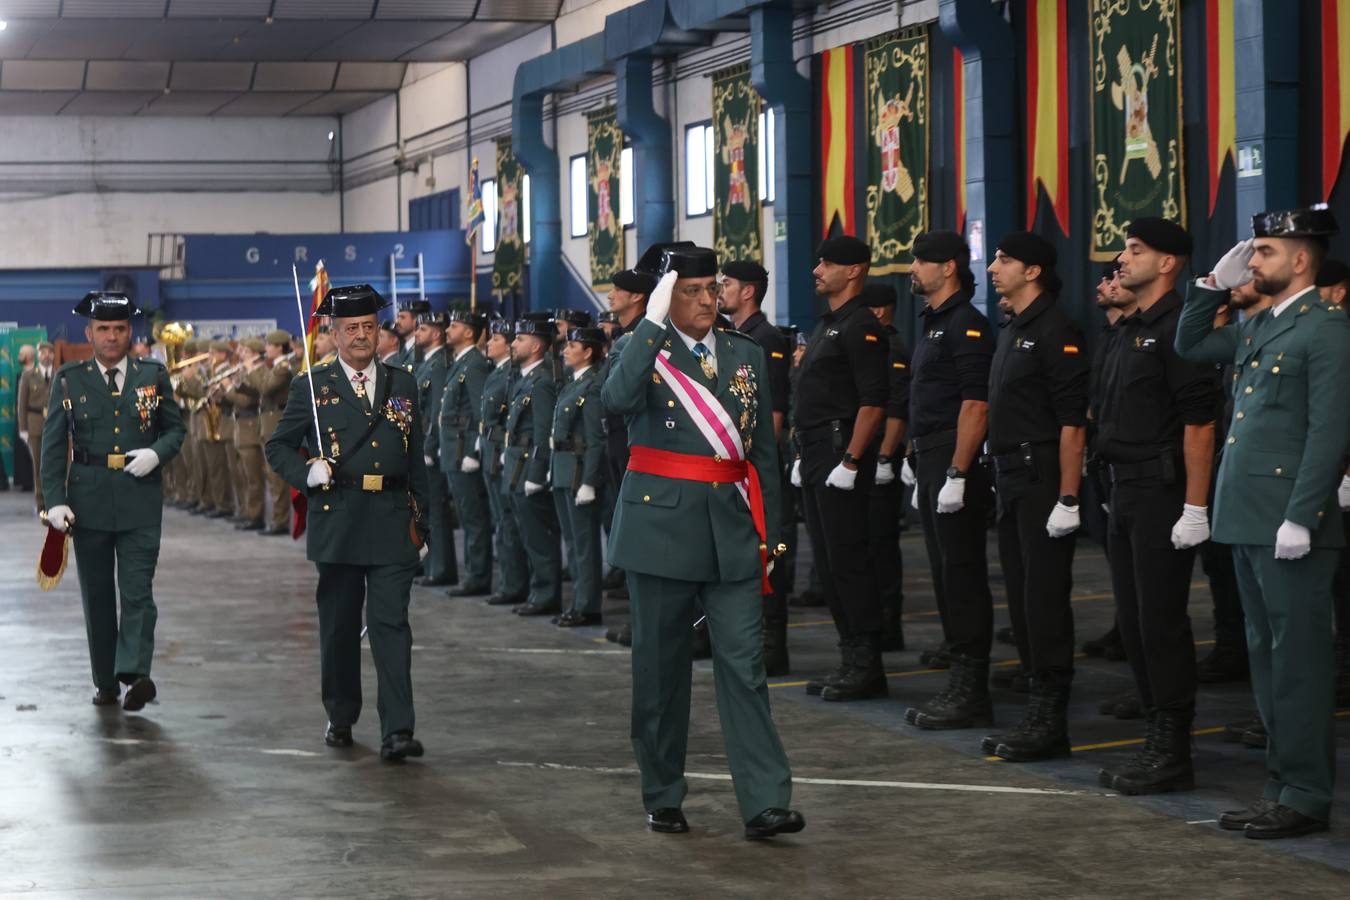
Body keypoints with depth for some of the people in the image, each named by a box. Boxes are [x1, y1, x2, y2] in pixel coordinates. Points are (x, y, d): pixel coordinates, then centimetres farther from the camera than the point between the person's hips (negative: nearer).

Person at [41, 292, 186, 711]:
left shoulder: (154, 375, 6)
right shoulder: (69, 380, 4)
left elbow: (175, 428, 12)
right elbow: (53, 444, 2)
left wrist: (156, 453, -10)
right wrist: (55, 500, -7)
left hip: (140, 500, -1)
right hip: (89, 500, 1)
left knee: (137, 590, -11)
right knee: (97, 595, 8)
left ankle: (135, 674, -19)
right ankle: (105, 681, 17)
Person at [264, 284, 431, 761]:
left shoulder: (402, 384, 11)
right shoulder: (312, 386, 4)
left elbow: (416, 458, 14)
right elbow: (278, 447, 9)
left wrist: (418, 521, 10)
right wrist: (307, 474, -11)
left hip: (392, 524, 1)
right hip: (336, 521, 0)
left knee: (391, 623, -7)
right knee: (339, 626, 10)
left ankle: (397, 730, -12)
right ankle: (340, 717, 27)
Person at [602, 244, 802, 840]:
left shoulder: (747, 355, 11)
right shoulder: (642, 350, 0)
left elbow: (764, 450, 15)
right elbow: (617, 399, -25)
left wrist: (768, 534, 11)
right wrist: (653, 323, -23)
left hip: (732, 528, 2)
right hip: (662, 525, -2)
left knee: (743, 663, -4)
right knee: (661, 664, 7)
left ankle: (764, 803, -8)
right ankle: (662, 797, 19)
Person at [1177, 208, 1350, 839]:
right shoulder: (1257, 327, 15)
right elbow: (1190, 345, 28)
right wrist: (1216, 283, 14)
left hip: (1290, 525, -9)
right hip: (1247, 522, 9)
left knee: (1297, 661, -3)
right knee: (1266, 656, 13)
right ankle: (1281, 782, 21)